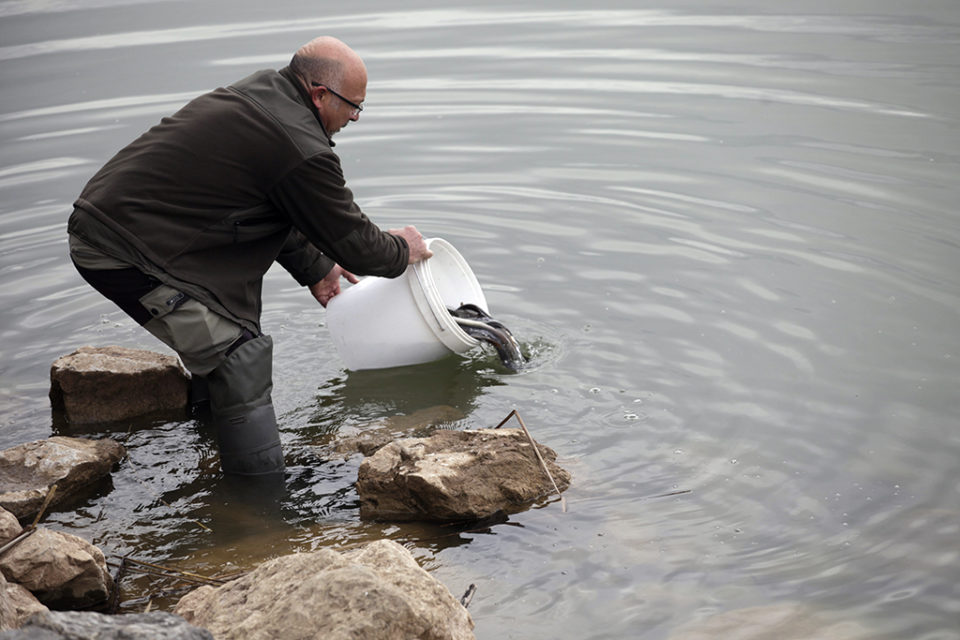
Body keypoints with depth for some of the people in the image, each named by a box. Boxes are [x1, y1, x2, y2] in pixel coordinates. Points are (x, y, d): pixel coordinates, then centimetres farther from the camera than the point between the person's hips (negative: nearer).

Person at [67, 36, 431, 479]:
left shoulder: (258, 91, 11)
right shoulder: (301, 150, -19)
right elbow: (355, 245, -7)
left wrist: (314, 267, 30)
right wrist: (401, 250, 14)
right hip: (124, 252, -10)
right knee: (241, 358, -10)